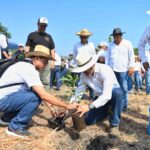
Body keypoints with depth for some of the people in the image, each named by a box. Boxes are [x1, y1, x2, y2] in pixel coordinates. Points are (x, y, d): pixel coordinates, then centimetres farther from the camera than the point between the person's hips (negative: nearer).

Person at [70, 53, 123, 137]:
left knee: (117, 92, -40)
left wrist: (89, 107, -48)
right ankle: (107, 111, 24)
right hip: (100, 97, 5)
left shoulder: (105, 70, -34)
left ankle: (115, 124, -21)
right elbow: (79, 92, -9)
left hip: (112, 95, -5)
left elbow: (107, 95, -43)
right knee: (88, 121, -5)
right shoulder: (84, 74, -14)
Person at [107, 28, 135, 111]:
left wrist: (131, 67, -7)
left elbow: (131, 56, 0)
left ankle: (124, 105, 10)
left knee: (124, 88, 0)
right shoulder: (110, 45, 12)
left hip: (123, 70, -3)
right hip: (112, 70, 3)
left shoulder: (127, 43, 3)